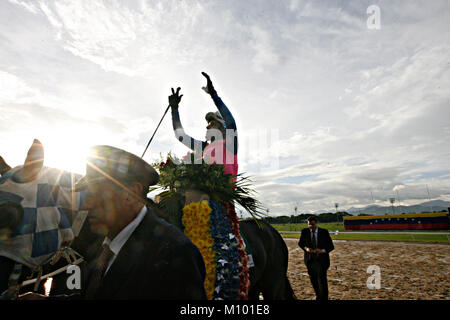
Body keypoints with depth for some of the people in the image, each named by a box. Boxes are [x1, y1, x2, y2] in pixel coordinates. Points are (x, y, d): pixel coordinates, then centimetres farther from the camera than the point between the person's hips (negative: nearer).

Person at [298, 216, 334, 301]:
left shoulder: (324, 232, -8)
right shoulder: (305, 231, -4)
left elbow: (331, 246, -4)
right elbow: (300, 243, 10)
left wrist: (322, 250, -24)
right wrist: (306, 248, -11)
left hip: (321, 260, -2)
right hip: (310, 259, 3)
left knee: (322, 280, -7)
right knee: (313, 280, 15)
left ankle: (323, 298, 11)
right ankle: (318, 295, 39)